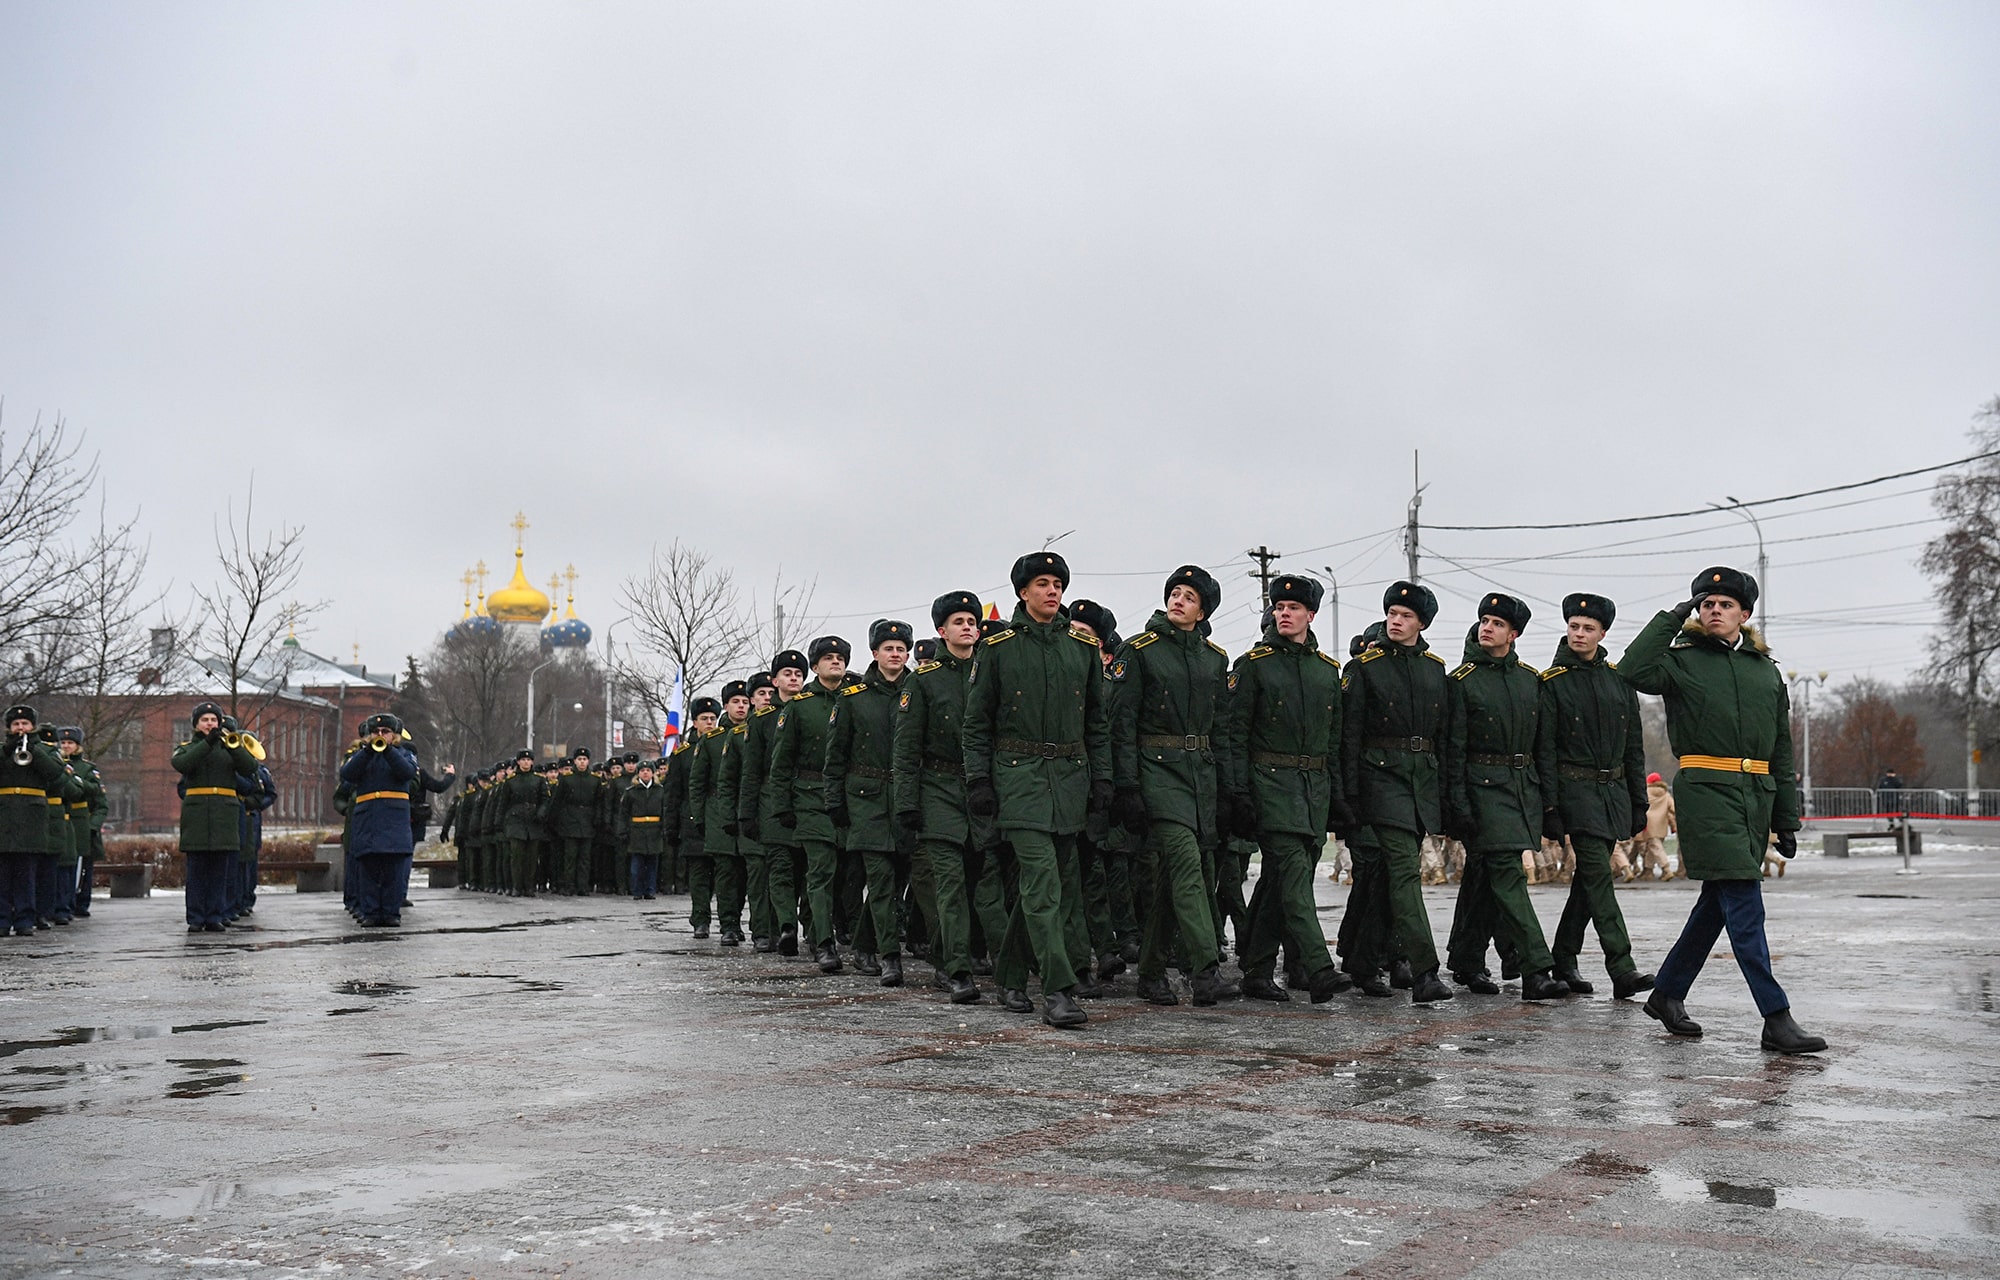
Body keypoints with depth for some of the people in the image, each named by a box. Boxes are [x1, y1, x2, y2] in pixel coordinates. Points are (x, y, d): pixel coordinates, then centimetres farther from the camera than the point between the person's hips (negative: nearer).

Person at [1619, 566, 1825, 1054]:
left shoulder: (1767, 671, 16)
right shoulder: (1683, 660, 2)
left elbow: (1782, 753, 19)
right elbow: (1634, 670, -21)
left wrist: (1785, 821, 16)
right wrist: (1671, 618, -13)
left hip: (1757, 795, 6)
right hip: (1705, 790, -6)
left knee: (1720, 899, 11)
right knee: (1744, 900, -11)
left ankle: (1667, 993, 24)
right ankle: (1776, 1017, -10)